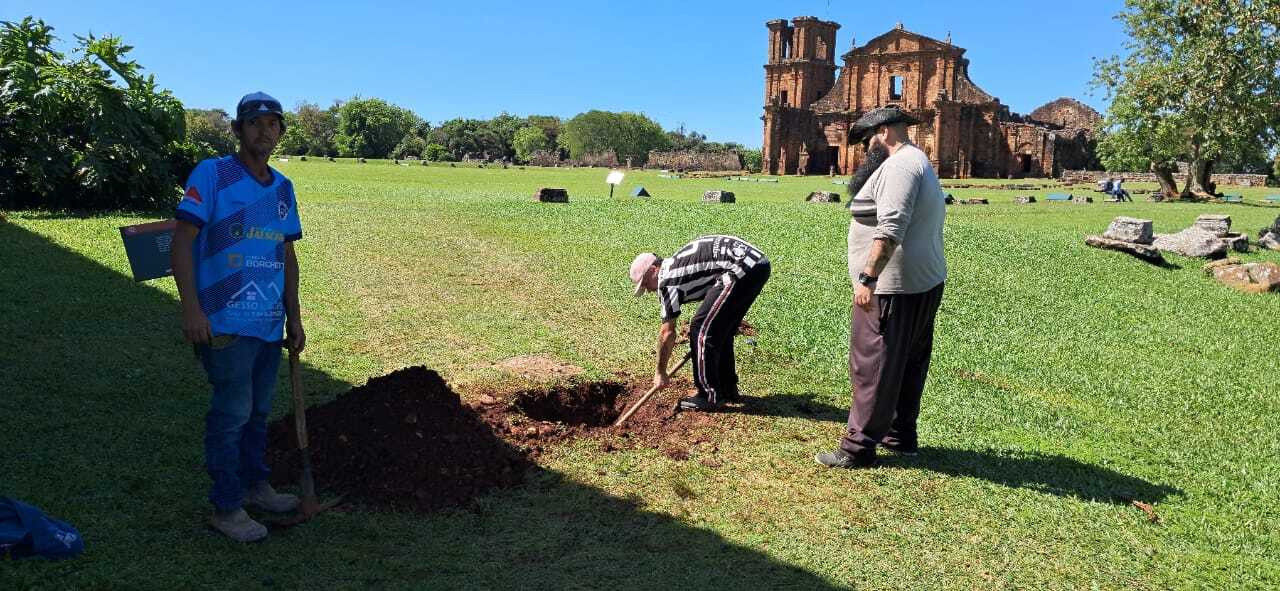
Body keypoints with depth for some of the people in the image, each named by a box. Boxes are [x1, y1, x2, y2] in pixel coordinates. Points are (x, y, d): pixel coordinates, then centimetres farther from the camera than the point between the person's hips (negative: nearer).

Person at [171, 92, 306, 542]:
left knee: (258, 409, 17)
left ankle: (254, 485, 33)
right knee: (232, 413, -1)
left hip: (270, 323, 6)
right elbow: (182, 241, -12)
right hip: (226, 322, -6)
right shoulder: (211, 175, -7)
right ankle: (226, 508, 12)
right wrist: (191, 307, -20)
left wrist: (294, 317, 15)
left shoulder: (283, 188, 12)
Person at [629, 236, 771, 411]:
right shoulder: (677, 265, 24)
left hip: (742, 269, -10)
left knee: (701, 329, -2)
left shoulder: (667, 280, -2)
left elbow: (667, 332, 1)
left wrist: (660, 372, 12)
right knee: (720, 330, 19)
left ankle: (711, 396, 5)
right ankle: (727, 389, 28)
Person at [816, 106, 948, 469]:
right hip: (924, 283, 11)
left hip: (894, 288, -11)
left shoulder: (899, 165, -15)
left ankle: (858, 448, 2)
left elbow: (890, 228, -27)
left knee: (872, 368, -4)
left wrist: (868, 278, -28)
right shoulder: (921, 163, 20)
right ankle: (901, 436, 29)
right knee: (908, 364, 17)